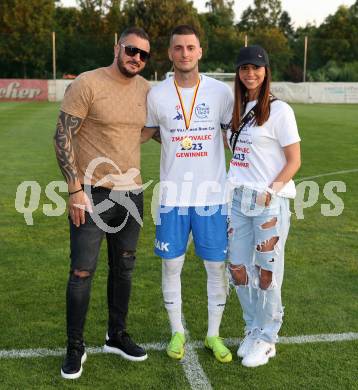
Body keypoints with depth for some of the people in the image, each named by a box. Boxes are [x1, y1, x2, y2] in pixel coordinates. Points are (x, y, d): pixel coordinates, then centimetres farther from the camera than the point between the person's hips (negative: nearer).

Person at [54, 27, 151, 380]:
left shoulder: (146, 90, 6)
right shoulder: (87, 84, -11)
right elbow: (62, 138, -12)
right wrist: (76, 189, -16)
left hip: (131, 192, 6)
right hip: (92, 192, -5)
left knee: (123, 267, 15)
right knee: (82, 271, 0)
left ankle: (117, 336, 32)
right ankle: (75, 347, 17)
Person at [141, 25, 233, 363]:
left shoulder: (220, 92, -2)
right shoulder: (157, 95, -1)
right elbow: (144, 134, 16)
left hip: (212, 195, 0)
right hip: (173, 196, 1)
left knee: (217, 265, 6)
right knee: (172, 264, 8)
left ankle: (213, 334, 25)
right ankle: (177, 332, 28)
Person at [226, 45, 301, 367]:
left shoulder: (279, 110, -6)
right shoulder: (238, 109, 11)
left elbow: (294, 161, -7)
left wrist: (270, 191, -18)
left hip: (270, 202, -6)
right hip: (238, 198, 6)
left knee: (267, 271, 2)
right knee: (238, 267, 10)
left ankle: (266, 339, 19)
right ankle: (253, 329, 30)